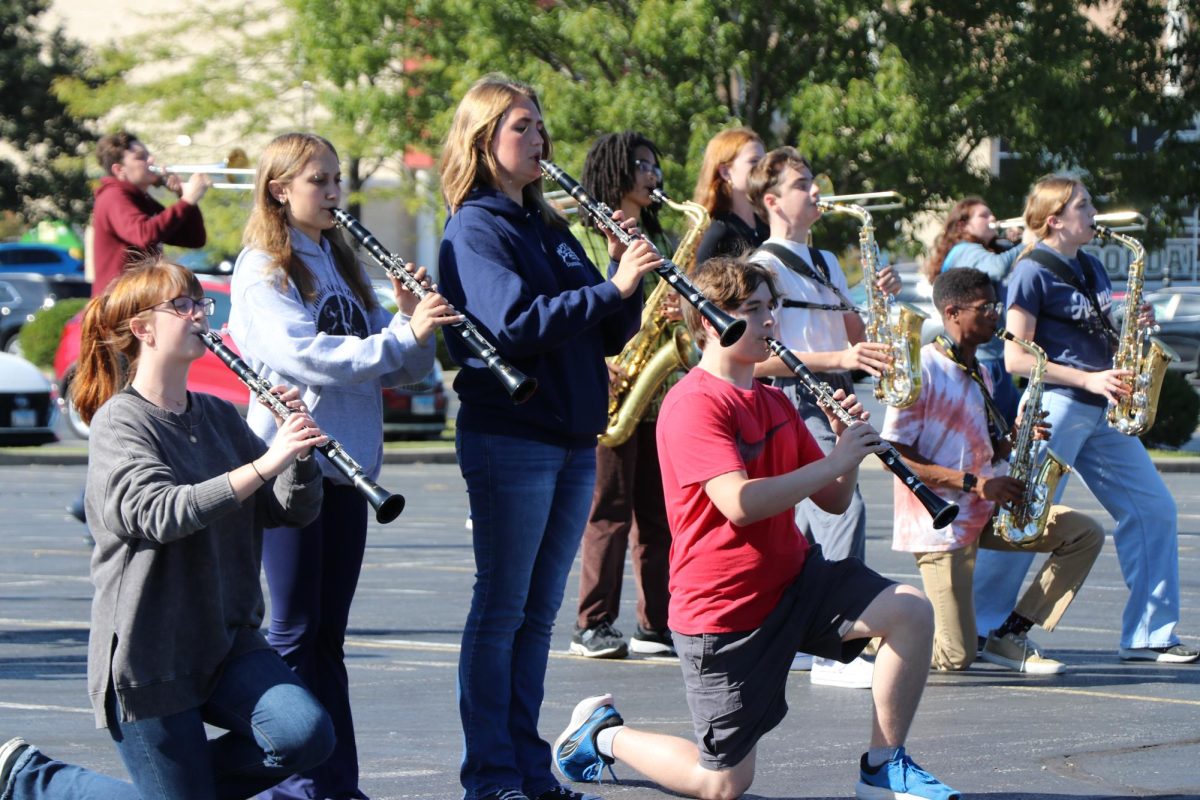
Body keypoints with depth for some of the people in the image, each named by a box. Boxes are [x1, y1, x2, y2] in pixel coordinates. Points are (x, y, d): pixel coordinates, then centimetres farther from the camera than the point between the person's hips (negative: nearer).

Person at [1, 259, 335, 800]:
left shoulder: (220, 417, 9)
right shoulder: (119, 422, -11)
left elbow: (294, 510, 4)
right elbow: (158, 514, -29)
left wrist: (299, 451, -15)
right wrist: (262, 465, -34)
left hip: (226, 641, 5)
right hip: (147, 650, -5)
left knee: (306, 734, -20)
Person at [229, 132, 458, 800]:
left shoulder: (343, 263, 17)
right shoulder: (263, 269, -5)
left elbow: (399, 368, 13)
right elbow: (300, 355, -22)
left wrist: (415, 324, -8)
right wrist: (401, 336, -26)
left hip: (347, 464, 7)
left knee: (328, 635, 9)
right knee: (294, 630, -4)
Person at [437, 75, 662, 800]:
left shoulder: (550, 227, 17)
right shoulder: (476, 228, -6)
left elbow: (610, 335, 14)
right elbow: (516, 323, -21)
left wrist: (626, 277, -3)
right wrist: (612, 288, -24)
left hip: (573, 438, 8)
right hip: (507, 437, -8)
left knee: (539, 612, 10)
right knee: (501, 609, -4)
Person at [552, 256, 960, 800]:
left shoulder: (775, 403, 11)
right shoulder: (694, 404, -17)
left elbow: (833, 501, 12)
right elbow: (740, 503, -30)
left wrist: (848, 442, -8)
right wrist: (834, 462, -24)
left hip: (794, 578, 7)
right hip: (723, 607, -7)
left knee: (911, 612, -18)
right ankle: (604, 733, 23)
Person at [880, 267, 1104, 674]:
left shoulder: (979, 374, 16)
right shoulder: (922, 369, -12)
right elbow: (892, 454, -17)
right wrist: (972, 483, -22)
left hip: (986, 513, 8)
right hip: (940, 522, -8)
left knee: (1086, 534, -4)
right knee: (955, 657, -13)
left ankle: (1010, 636, 1)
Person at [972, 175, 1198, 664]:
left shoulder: (1091, 269, 17)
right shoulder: (1033, 273, -8)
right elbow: (1016, 358, -13)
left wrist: (1135, 326, 4)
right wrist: (1087, 379, -18)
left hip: (1099, 412, 8)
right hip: (1055, 404, -8)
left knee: (1153, 509, 2)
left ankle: (1149, 635, 5)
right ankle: (976, 628, 2)